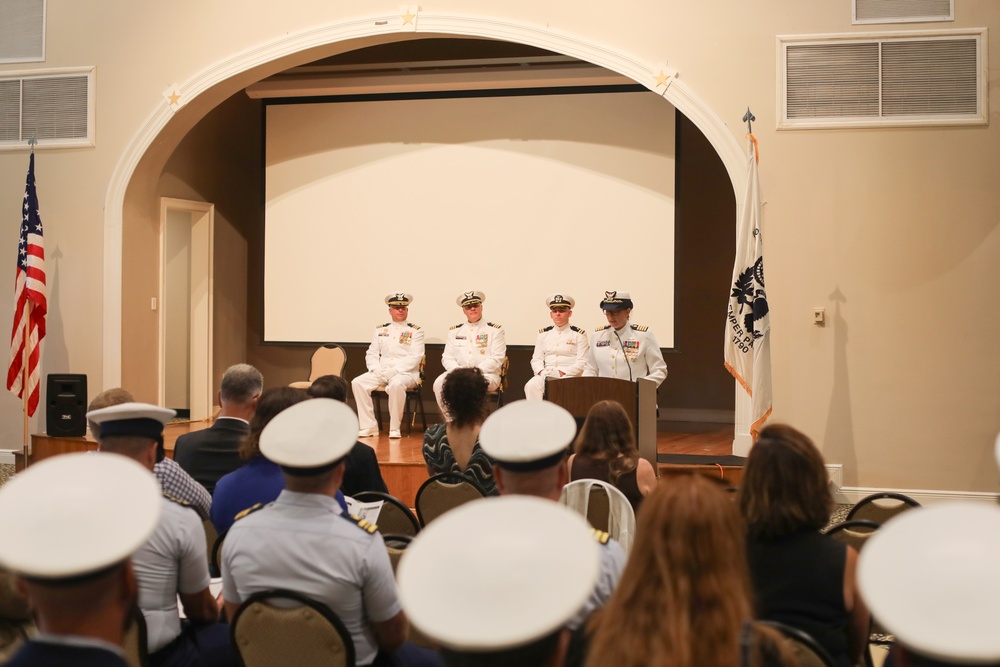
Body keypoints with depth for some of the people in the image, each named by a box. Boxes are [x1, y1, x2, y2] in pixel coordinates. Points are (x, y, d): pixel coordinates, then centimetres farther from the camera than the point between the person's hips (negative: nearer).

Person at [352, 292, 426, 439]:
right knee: (358, 382, -19)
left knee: (396, 384, -38)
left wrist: (393, 371, -18)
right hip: (381, 372, 5)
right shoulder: (381, 330, 16)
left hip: (406, 373, -5)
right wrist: (376, 370, -8)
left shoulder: (415, 331, 3)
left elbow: (415, 357, -8)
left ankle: (395, 428, -25)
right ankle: (368, 427, -15)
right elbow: (371, 354, 12)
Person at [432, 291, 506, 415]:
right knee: (439, 384, -28)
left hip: (486, 374, -3)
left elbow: (496, 359, -3)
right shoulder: (455, 331, 17)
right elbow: (447, 358, 12)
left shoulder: (495, 330, 6)